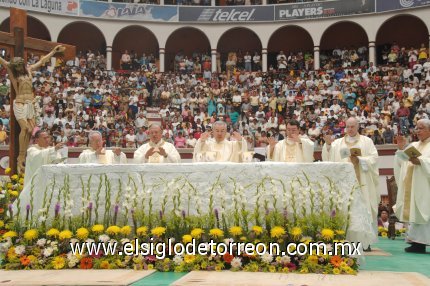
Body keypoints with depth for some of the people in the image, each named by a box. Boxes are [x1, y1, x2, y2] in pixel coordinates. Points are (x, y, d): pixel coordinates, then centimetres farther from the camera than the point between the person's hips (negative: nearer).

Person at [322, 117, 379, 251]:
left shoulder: (367, 141, 11)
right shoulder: (338, 143, 15)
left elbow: (373, 158, -1)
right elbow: (329, 158, 3)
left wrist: (359, 160, -15)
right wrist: (328, 145, -12)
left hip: (361, 183, -1)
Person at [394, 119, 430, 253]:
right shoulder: (413, 145, 21)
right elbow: (403, 163, 16)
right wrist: (401, 149, 4)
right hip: (412, 186, 6)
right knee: (414, 213, 1)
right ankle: (418, 242, 1)